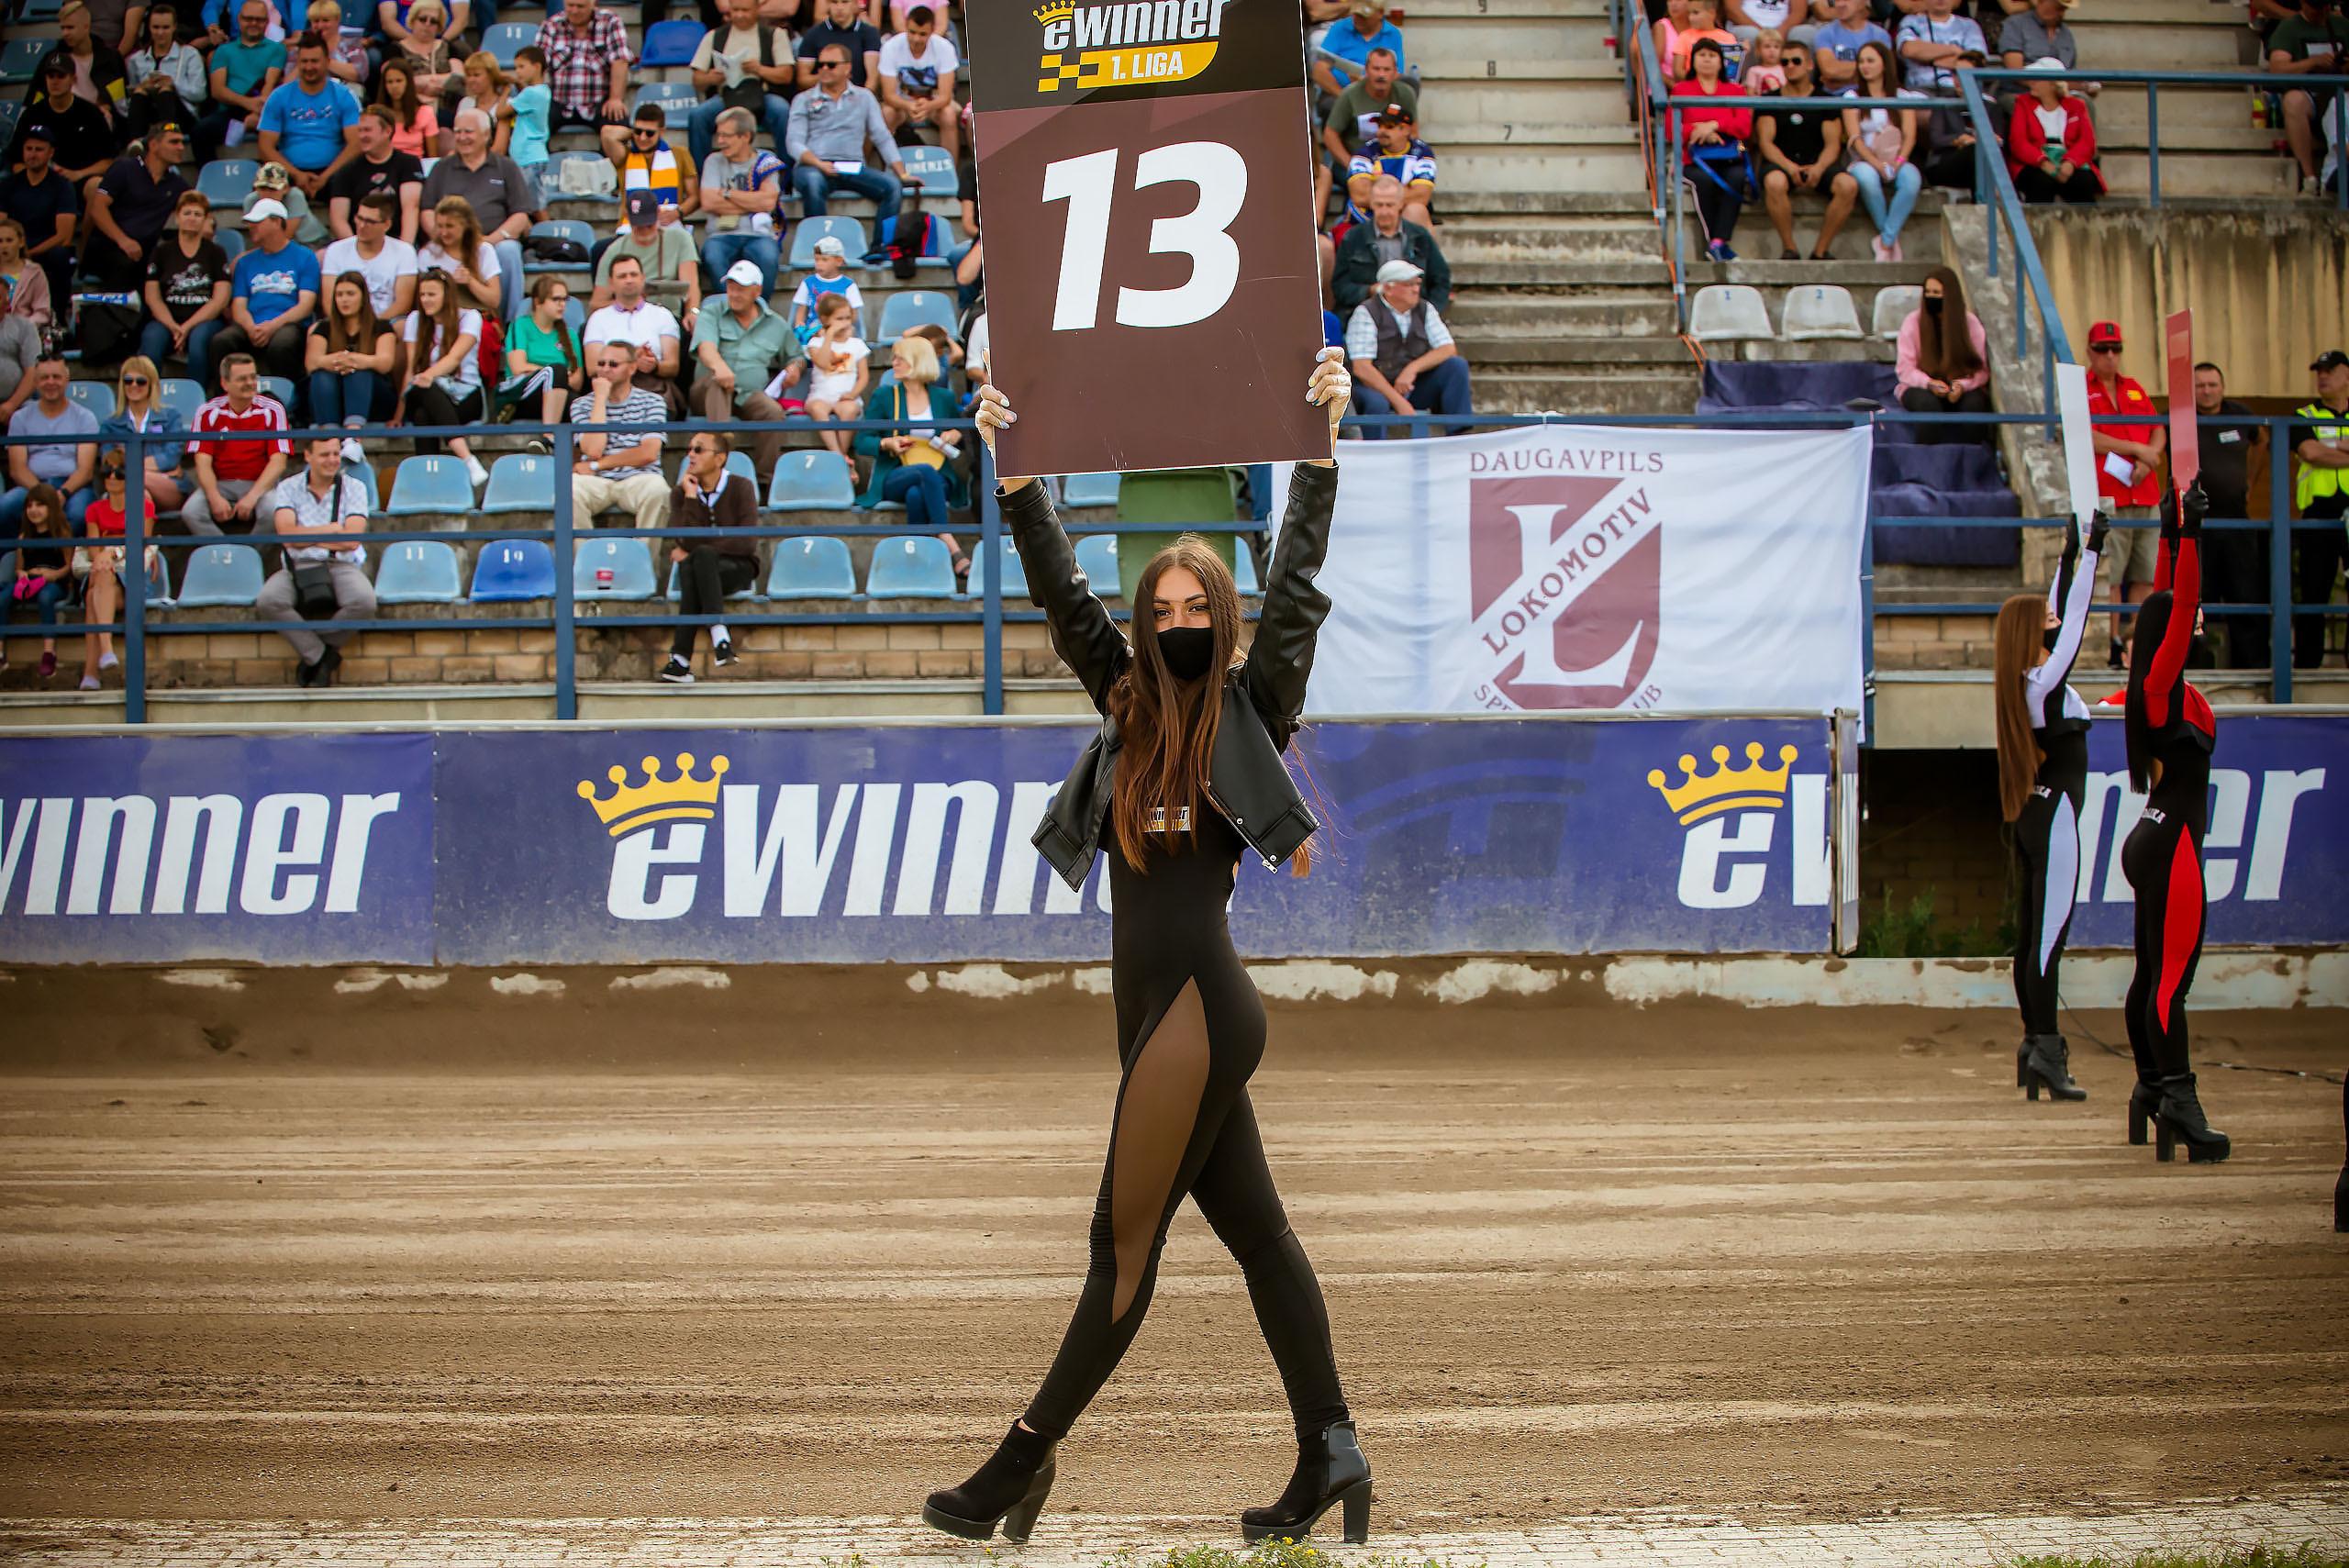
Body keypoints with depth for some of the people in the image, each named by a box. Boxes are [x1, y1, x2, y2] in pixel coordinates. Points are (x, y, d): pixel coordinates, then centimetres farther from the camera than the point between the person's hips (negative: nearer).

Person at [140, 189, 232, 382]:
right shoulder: (162, 251, 17)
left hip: (206, 321, -1)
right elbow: (152, 297, 8)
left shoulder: (215, 252, 14)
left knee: (199, 338, -37)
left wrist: (188, 327, -11)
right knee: (151, 339, -33)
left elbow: (221, 299, 3)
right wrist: (173, 327, -11)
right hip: (166, 320, 1)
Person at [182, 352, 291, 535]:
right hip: (220, 485, 1)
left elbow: (278, 462, -6)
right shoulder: (208, 413, 3)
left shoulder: (272, 410, 1)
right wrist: (215, 498, -21)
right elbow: (203, 462, -3)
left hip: (260, 485, -1)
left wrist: (252, 496, -20)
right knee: (190, 512, -30)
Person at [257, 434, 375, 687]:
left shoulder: (353, 488, 5)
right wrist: (331, 529, -9)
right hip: (299, 565, 0)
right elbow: (286, 534, -10)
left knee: (364, 602, -34)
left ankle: (310, 650, -9)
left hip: (341, 565, 0)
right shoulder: (289, 487, 6)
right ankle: (321, 655, -11)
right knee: (267, 602, -31)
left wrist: (308, 536, -8)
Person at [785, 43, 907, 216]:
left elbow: (883, 138, 16)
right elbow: (794, 143, 3)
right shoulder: (803, 100, 14)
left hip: (853, 167, 2)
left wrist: (902, 174, 3)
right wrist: (819, 164, -17)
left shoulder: (864, 98, 20)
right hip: (813, 166, -2)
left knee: (892, 186, -26)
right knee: (813, 182, -39)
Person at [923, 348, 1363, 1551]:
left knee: (1126, 1235, -3)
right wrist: (1015, 472, 10)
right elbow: (1062, 595, 15)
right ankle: (1328, 1452, 10)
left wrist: (1321, 446, -5)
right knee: (1254, 1234, 7)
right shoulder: (1130, 705, 15)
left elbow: (1296, 589, -3)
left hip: (1198, 1006, -7)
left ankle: (1030, 1453, 0)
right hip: (1164, 1011, 7)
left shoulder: (1252, 707, 1)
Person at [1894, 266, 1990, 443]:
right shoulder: (1913, 322, 1)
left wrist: (1962, 385, -21)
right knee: (1928, 402, -35)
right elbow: (1904, 369, -3)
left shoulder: (1971, 322, 2)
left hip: (1963, 387, 1)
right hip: (1921, 388, -1)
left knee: (1974, 403, -32)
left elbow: (1981, 370, 0)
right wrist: (1929, 383, -21)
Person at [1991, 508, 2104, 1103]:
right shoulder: (2045, 682, -13)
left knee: (2033, 932, 9)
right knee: (2050, 933, -11)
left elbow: (2059, 616, 20)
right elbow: (2076, 620, -13)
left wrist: (2069, 558, 24)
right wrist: (2089, 553, -9)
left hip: (2033, 817, 9)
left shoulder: (2024, 680, 9)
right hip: (2055, 817, -9)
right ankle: (2046, 1048, -14)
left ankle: (2037, 1042, 11)